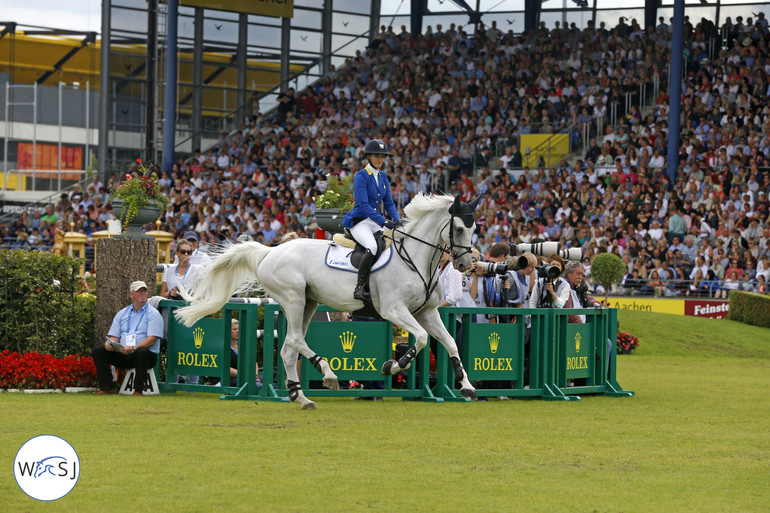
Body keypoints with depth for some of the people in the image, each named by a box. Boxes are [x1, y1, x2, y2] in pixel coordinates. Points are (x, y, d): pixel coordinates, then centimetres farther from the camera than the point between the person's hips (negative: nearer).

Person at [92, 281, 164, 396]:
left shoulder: (153, 314, 3)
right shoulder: (121, 314, 20)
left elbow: (151, 340, -9)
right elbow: (114, 336, 15)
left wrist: (133, 348, -26)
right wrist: (110, 344, -12)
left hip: (148, 355, -5)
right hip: (122, 355, 5)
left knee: (141, 351, -39)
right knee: (98, 349, -13)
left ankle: (138, 390, -30)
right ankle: (108, 387, -14)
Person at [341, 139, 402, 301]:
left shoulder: (383, 176, 12)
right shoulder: (361, 176, -10)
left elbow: (388, 202, 15)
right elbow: (363, 204, -19)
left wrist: (397, 219, -6)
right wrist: (383, 221, -27)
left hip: (375, 222, 8)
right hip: (359, 222, -8)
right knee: (372, 247, -33)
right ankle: (360, 288, -32)